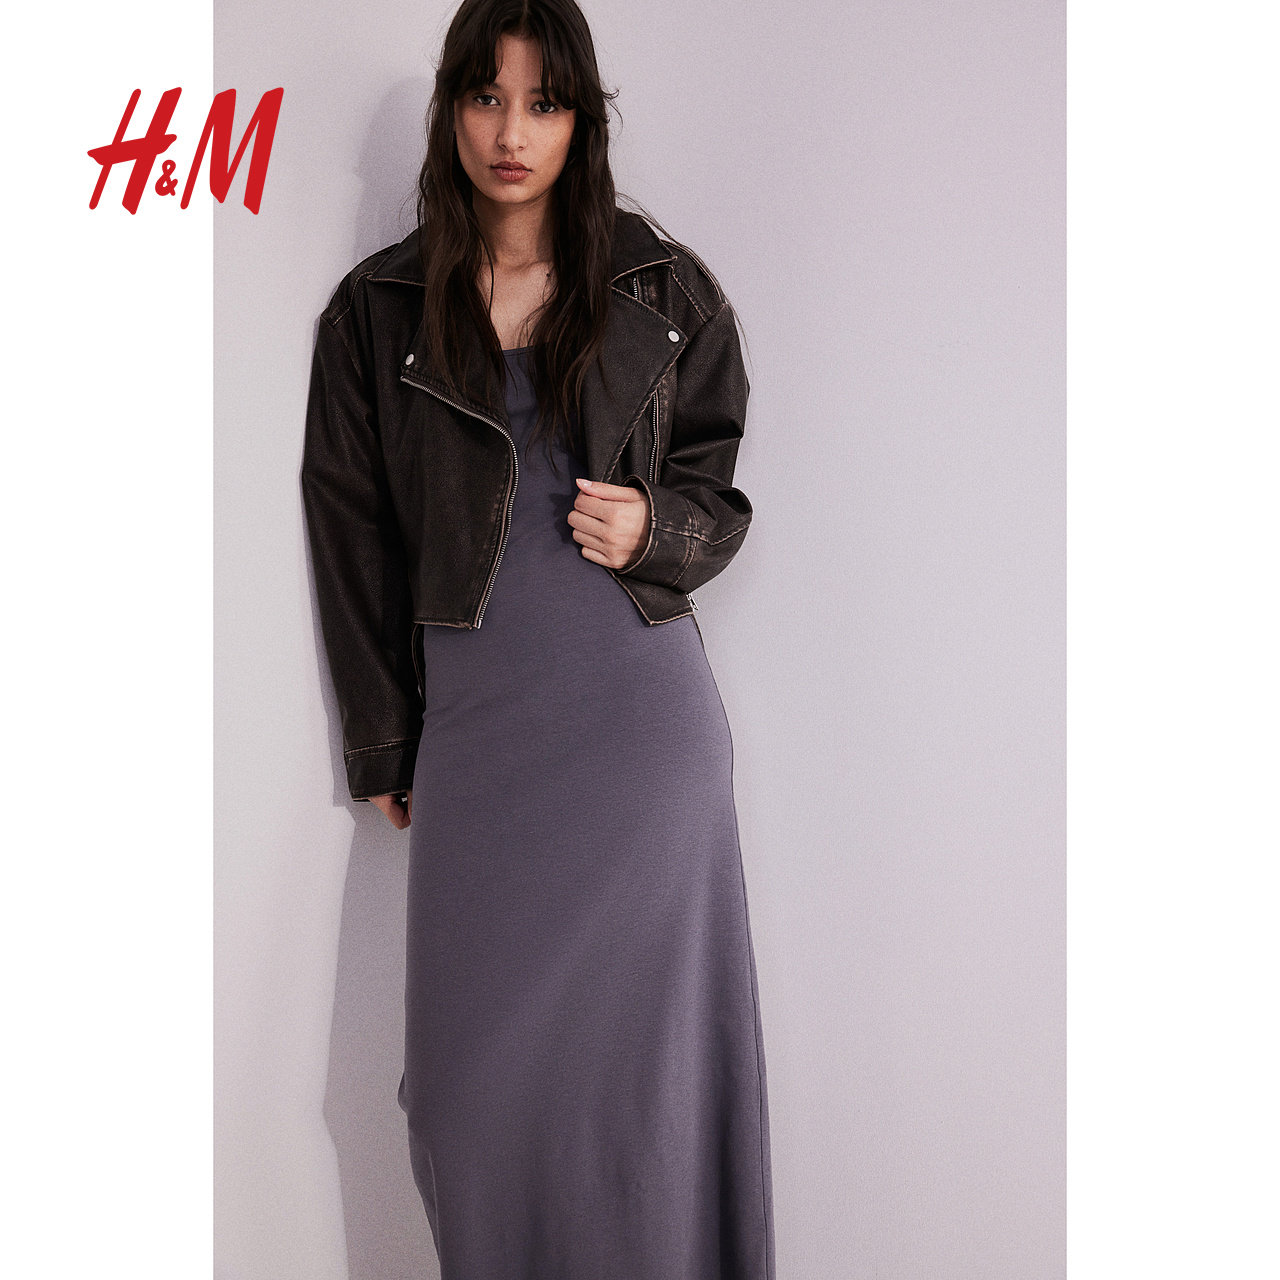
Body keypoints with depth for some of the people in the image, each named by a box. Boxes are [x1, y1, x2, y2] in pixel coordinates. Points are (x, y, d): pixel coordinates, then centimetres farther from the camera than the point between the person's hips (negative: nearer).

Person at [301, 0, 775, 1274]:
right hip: (475, 721, 1)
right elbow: (352, 537, 9)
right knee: (475, 1068, 5)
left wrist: (655, 530, -12)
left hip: (640, 706, 0)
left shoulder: (666, 290, 5)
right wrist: (385, 747, 9)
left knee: (640, 1039, 5)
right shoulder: (376, 311, 6)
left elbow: (723, 489, 12)